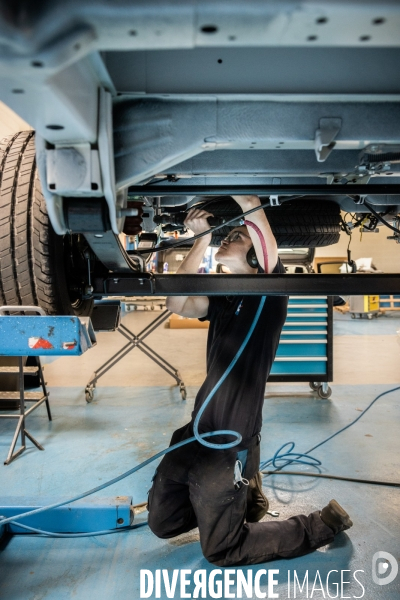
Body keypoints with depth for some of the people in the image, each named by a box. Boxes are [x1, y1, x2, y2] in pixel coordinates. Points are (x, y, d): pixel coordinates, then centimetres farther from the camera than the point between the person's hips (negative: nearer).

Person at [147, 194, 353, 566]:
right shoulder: (223, 300, 8)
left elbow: (253, 208, -23)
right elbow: (178, 304, -5)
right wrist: (202, 237, -5)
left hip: (230, 445, -7)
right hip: (197, 432, 7)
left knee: (223, 550, 9)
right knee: (161, 523, 18)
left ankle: (324, 523, 24)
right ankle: (245, 493, 33)